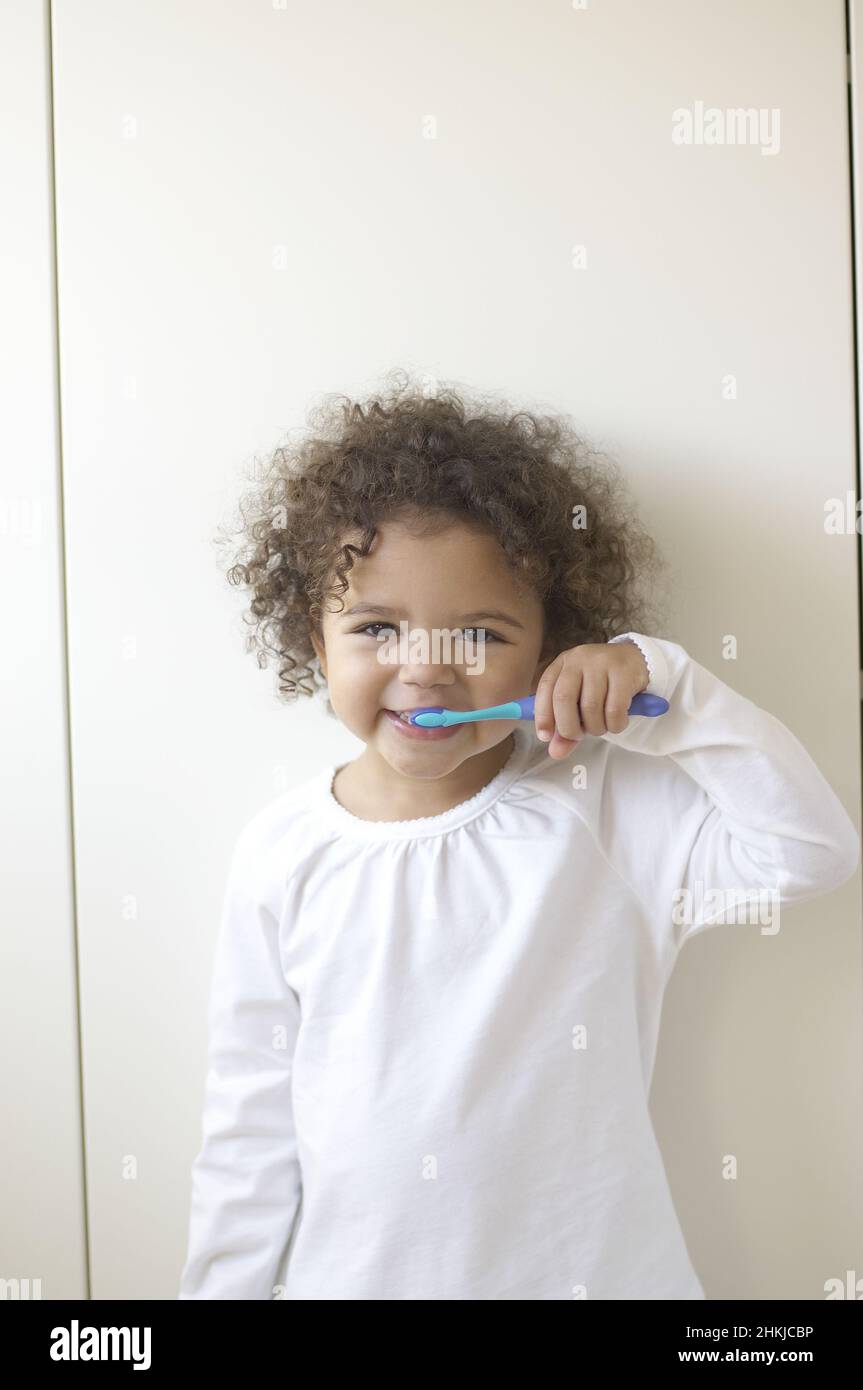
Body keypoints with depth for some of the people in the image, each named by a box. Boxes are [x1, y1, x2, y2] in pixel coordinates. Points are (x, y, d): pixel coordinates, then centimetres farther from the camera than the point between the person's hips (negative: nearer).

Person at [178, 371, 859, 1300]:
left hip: (586, 1265, 0)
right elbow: (251, 1115, -2)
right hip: (347, 1271, 1)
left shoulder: (607, 807, -13)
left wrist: (662, 683, -27)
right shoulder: (281, 855, -10)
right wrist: (224, 1282, 4)